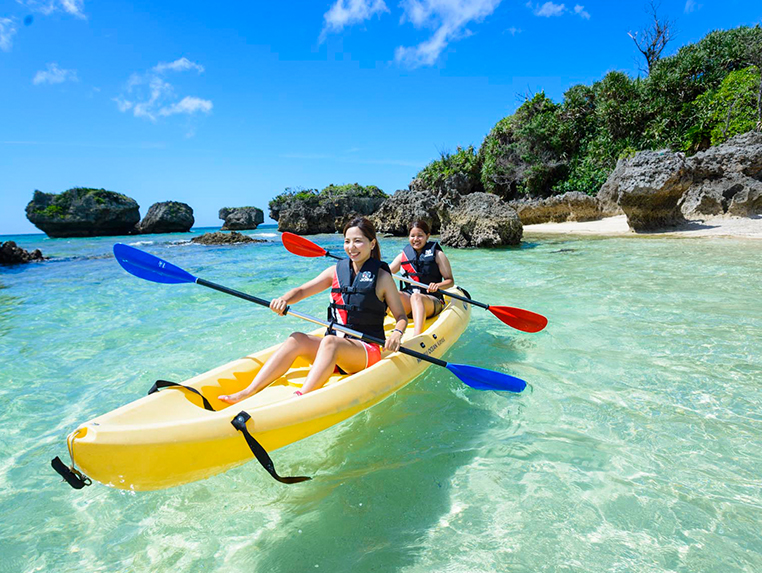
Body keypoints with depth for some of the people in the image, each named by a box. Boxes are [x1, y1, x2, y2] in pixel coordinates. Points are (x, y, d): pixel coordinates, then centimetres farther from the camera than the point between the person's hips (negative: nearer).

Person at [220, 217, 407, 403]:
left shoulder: (382, 277, -2)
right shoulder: (336, 271, 10)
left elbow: (402, 317, 1)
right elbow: (302, 290, 10)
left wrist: (397, 333, -21)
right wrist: (284, 299, -12)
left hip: (367, 351, -4)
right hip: (335, 344, 4)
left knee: (330, 342, -34)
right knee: (297, 339, -21)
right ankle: (247, 393, -26)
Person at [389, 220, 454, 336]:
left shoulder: (437, 255, 5)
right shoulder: (404, 255, 14)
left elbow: (450, 281, 1)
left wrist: (437, 286, -20)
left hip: (433, 301, -3)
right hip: (407, 300, 3)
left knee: (416, 297, -38)